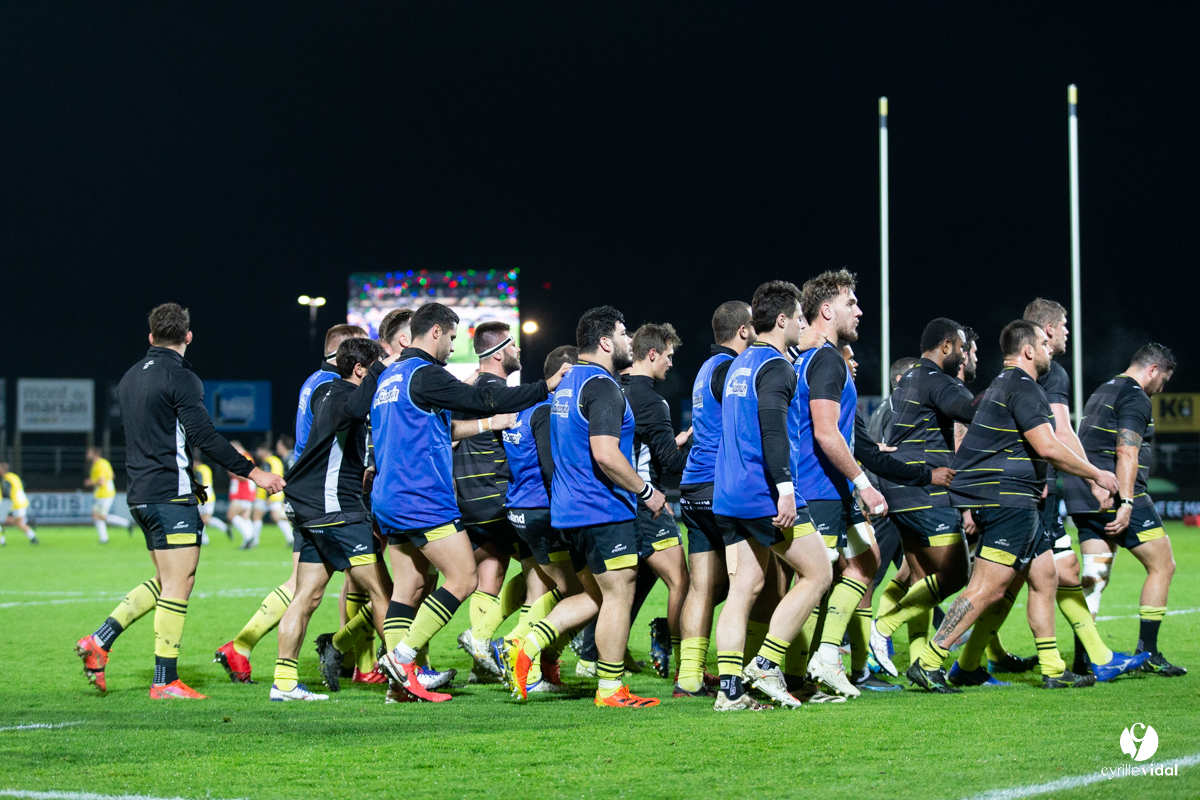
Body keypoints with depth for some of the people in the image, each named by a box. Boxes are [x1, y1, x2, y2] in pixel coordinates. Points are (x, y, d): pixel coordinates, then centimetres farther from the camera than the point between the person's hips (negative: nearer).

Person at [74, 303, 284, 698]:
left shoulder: (130, 377, 16)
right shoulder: (180, 377, -11)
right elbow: (205, 437, -17)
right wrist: (253, 472, -12)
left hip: (141, 495, 9)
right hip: (171, 495, -9)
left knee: (167, 582, 17)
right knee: (177, 584, -4)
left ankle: (100, 640, 8)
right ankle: (166, 682, -4)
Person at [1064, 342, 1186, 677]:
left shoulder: (1102, 392, 22)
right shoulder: (1136, 397, -8)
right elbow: (1126, 453, -19)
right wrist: (1126, 503, -23)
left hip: (1083, 498, 9)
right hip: (1116, 497, -9)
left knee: (1095, 576, 7)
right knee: (1162, 564, 1)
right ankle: (1148, 653, -1)